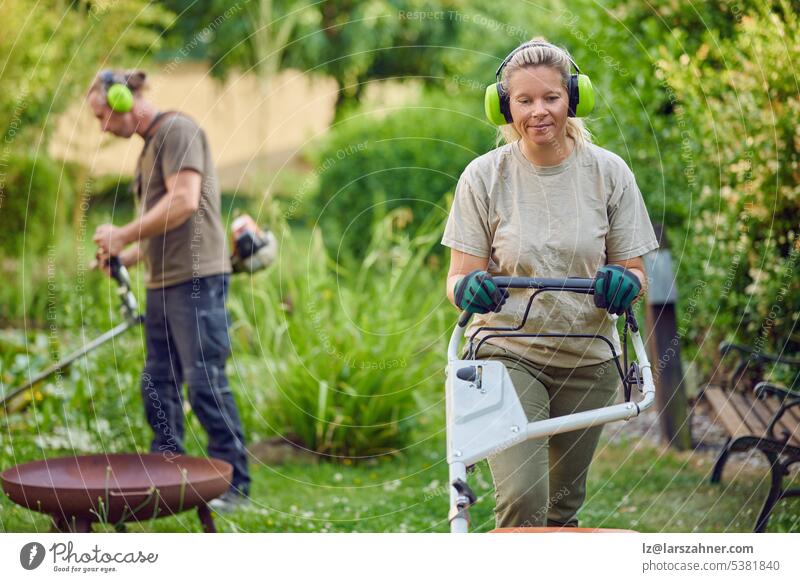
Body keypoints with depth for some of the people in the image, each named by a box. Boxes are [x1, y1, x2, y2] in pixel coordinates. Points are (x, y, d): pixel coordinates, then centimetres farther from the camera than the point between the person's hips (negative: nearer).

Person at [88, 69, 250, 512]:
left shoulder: (178, 131, -8)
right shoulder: (150, 145, 21)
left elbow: (184, 201, -21)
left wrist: (124, 235, -13)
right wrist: (125, 255, 9)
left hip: (195, 277, -10)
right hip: (163, 282, 10)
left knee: (205, 382, -9)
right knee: (158, 385, 11)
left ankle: (234, 483, -3)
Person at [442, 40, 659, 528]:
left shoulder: (608, 172, -2)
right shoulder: (484, 176, -6)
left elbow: (635, 272, 2)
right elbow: (459, 277, -4)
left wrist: (623, 283, -21)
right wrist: (468, 289, -28)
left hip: (588, 361, 2)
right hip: (508, 355, -2)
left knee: (565, 505, 14)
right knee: (522, 501, -19)